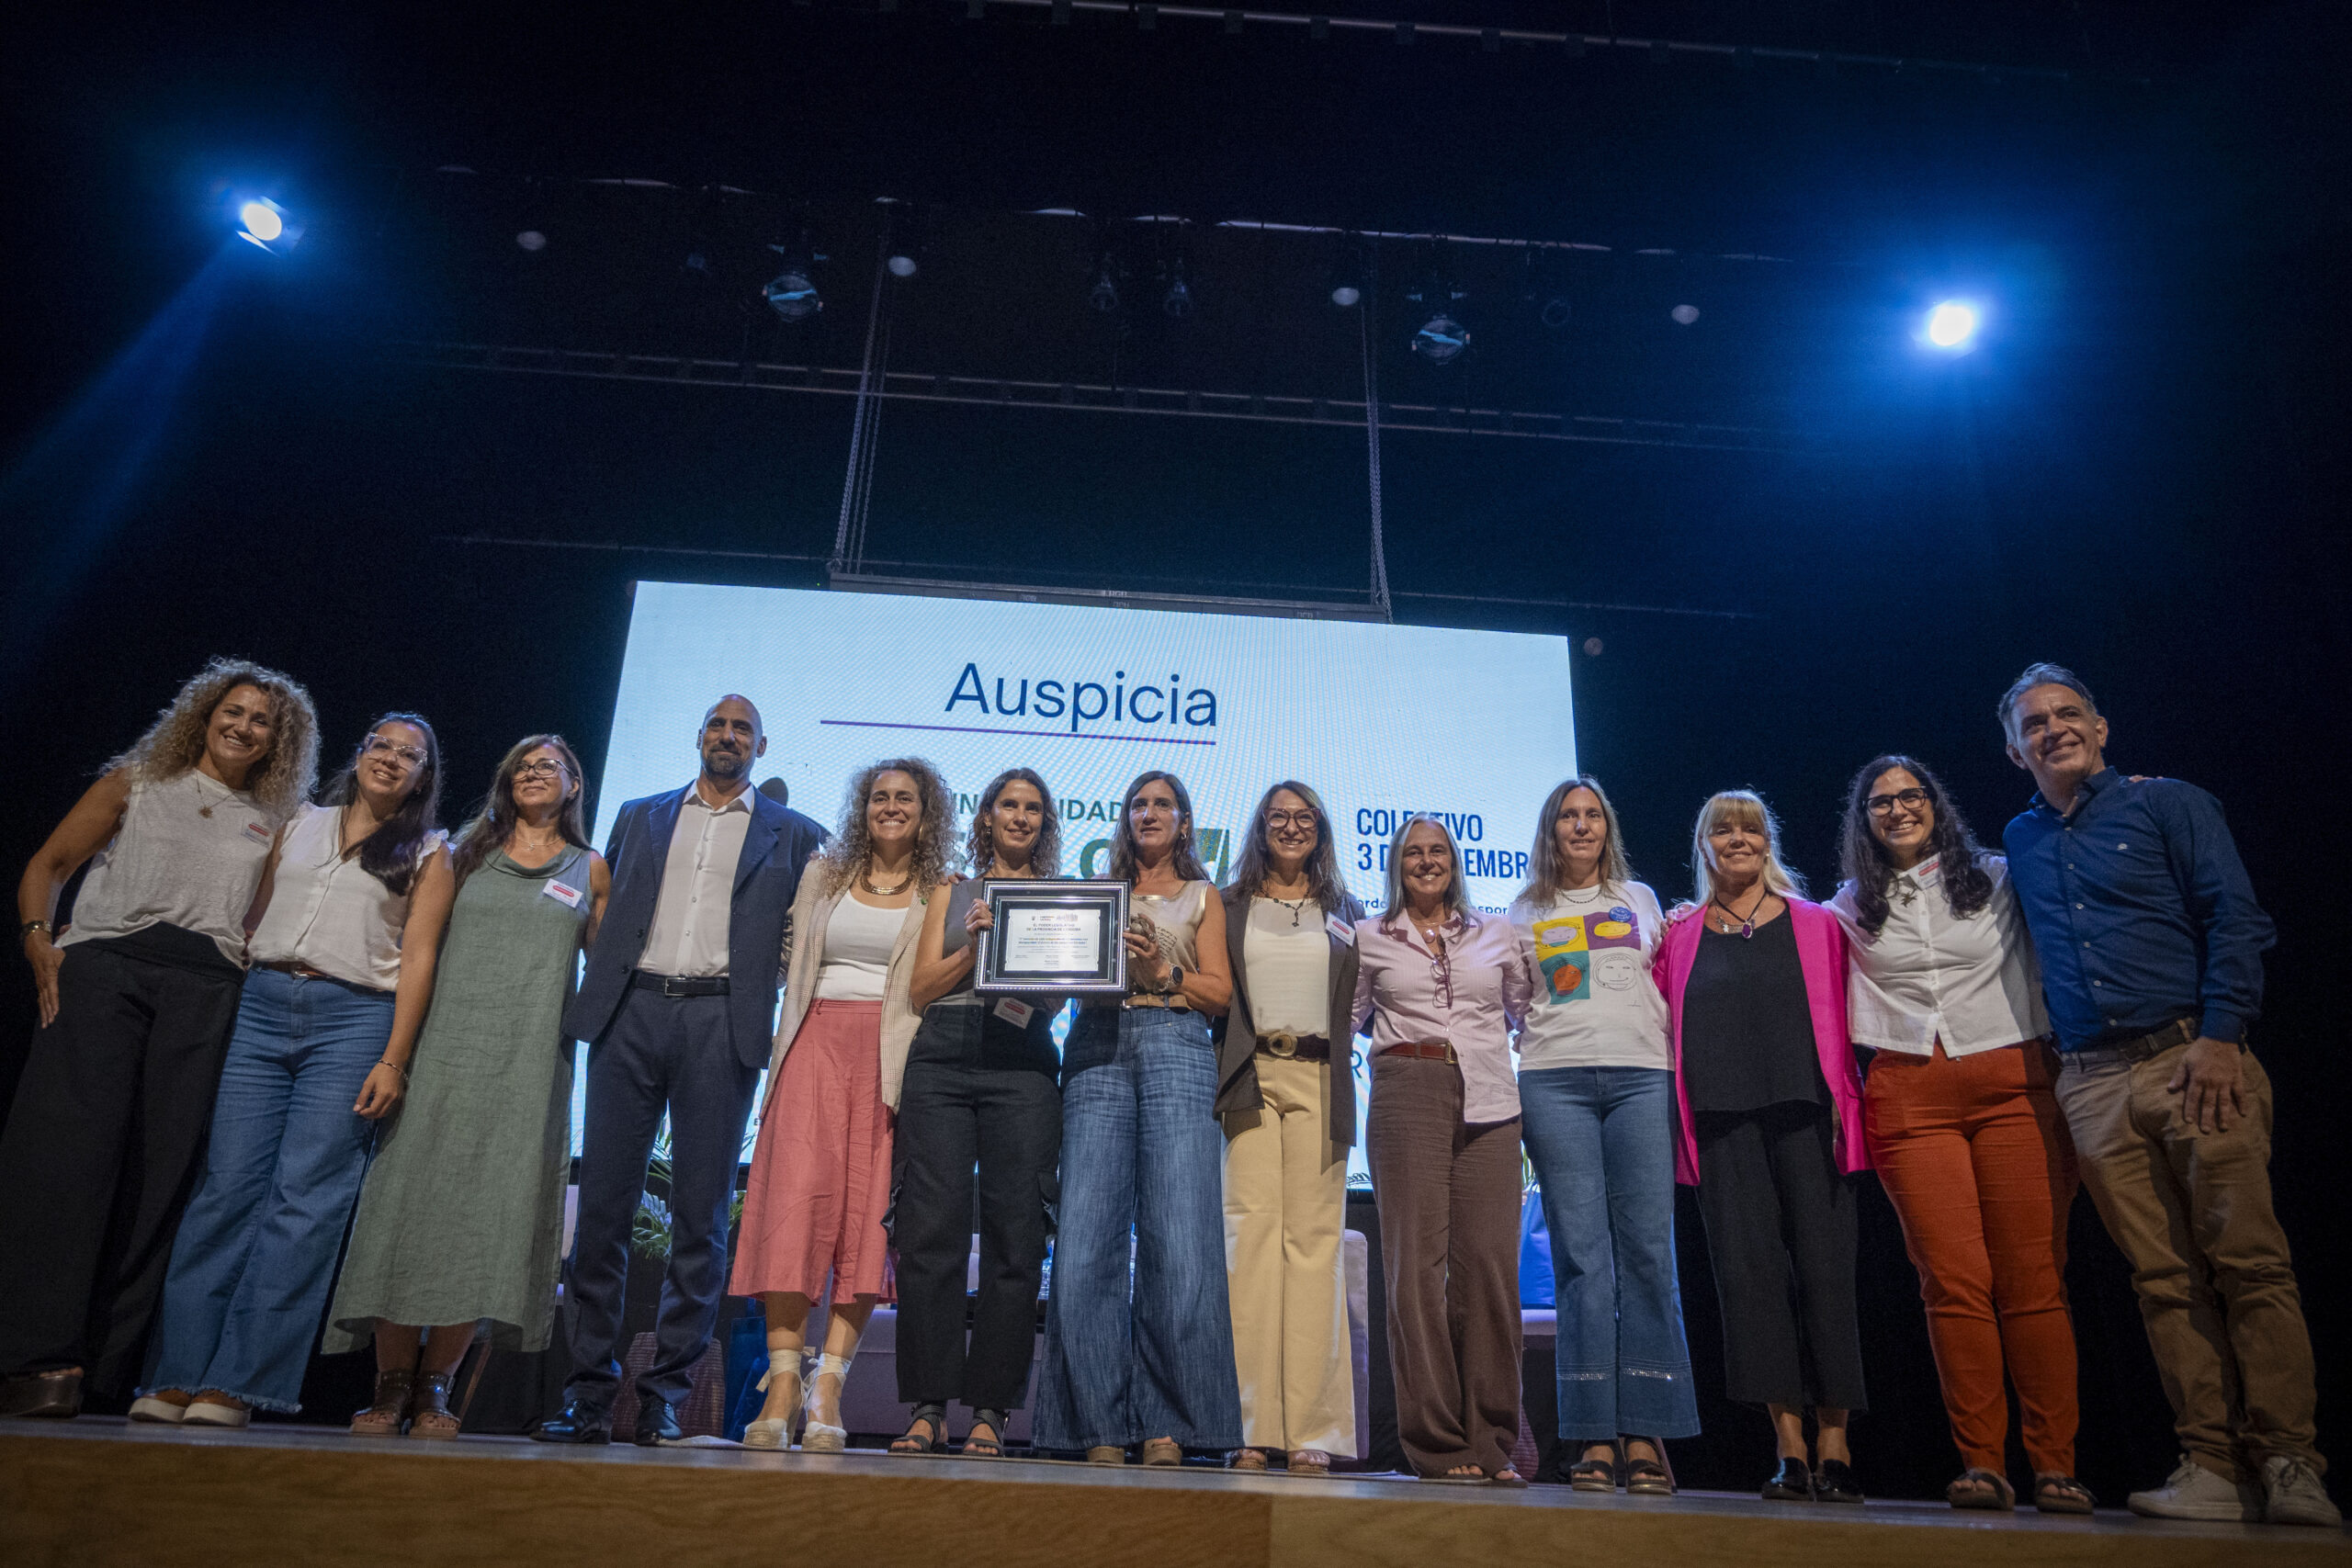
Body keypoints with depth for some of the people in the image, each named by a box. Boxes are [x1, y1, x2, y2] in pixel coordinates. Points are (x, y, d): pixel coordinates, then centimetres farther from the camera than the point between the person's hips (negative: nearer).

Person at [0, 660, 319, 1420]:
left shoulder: (274, 826, 21)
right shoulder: (134, 784, 20)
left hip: (207, 988, 1)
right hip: (105, 964, -1)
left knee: (163, 1166, -5)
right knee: (69, 1143, -13)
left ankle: (103, 1370, -1)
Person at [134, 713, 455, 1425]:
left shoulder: (428, 853, 9)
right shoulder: (301, 824, 19)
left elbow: (418, 957, 1)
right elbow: (255, 913, 18)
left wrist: (394, 1059, -8)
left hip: (355, 1020, -3)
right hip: (263, 1005, 3)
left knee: (304, 1198, -7)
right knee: (225, 1187, -2)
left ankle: (237, 1383, -3)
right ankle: (177, 1374, 3)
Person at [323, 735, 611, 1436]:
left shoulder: (589, 870, 13)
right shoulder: (467, 854, 15)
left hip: (528, 1058, -1)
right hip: (445, 1043, 1)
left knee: (484, 1214, -3)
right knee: (411, 1199, -4)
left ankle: (433, 1389, 4)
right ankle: (391, 1387, 4)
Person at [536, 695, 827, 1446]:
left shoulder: (795, 836, 13)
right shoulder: (639, 817, 20)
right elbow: (607, 914, 19)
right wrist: (594, 995, 8)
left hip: (721, 1022, -2)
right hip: (633, 1010, 2)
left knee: (701, 1215, -1)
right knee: (603, 1206, 1)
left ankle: (665, 1397, 7)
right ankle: (589, 1395, 9)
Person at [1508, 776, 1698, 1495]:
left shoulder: (1639, 899, 21)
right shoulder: (1526, 911, 19)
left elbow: (1666, 984, 26)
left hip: (1641, 1076, 1)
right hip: (1555, 1080, 0)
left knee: (1648, 1252, -7)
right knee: (1580, 1254, -5)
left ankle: (1646, 1434, -3)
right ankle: (1595, 1436, -2)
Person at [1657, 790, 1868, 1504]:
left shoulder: (1816, 925, 11)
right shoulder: (1681, 938, 14)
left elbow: (1840, 1017, 6)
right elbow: (1661, 1026, 14)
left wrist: (1843, 1102, -5)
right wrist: (1679, 1118, 1)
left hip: (1803, 1111, -1)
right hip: (1723, 1118, 1)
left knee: (1822, 1267, -3)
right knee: (1749, 1270, -2)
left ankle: (1834, 1445, 6)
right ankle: (1790, 1449, 4)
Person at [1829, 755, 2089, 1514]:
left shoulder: (2000, 879, 12)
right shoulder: (1850, 908, 15)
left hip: (2014, 1085, 0)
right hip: (1910, 1100, 0)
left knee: (2034, 1277, -4)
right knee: (1953, 1279, -6)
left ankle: (2055, 1466, 4)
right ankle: (1981, 1463, -1)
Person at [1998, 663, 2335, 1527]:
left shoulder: (2168, 804, 6)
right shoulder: (2019, 842, 19)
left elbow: (2236, 919, -2)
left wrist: (2220, 1036, -12)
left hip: (2193, 1060, -3)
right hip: (2093, 1086, 3)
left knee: (2249, 1261, -7)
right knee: (2165, 1278, 1)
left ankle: (2287, 1465, -1)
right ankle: (2214, 1467, 3)